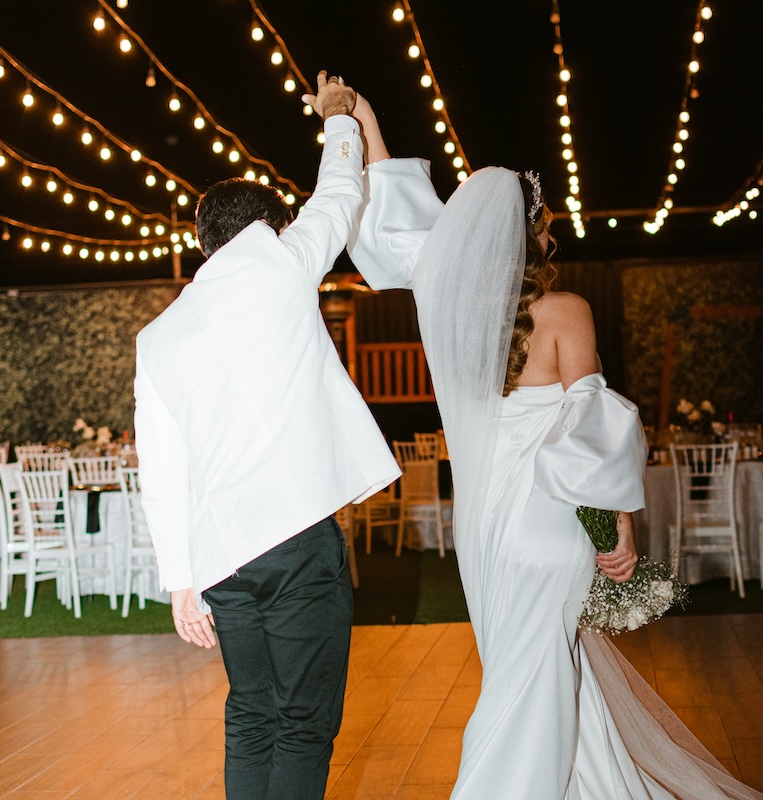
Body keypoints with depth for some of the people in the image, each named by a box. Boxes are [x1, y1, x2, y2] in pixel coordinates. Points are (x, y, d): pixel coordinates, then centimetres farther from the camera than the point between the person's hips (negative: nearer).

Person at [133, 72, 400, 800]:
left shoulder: (157, 337, 14)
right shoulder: (276, 262, 3)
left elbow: (161, 472, 11)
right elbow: (339, 196, 22)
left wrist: (181, 581, 13)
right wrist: (337, 119, 40)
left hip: (219, 551, 5)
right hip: (299, 530, -4)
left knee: (251, 718, 15)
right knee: (305, 725, 1)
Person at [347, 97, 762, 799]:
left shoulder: (453, 301, 0)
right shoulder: (564, 312, -12)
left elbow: (397, 224, 12)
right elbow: (591, 433, -14)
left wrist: (365, 123, 19)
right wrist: (623, 527, -8)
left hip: (481, 508, 6)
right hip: (543, 510, -5)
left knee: (528, 666, 17)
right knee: (535, 674, 1)